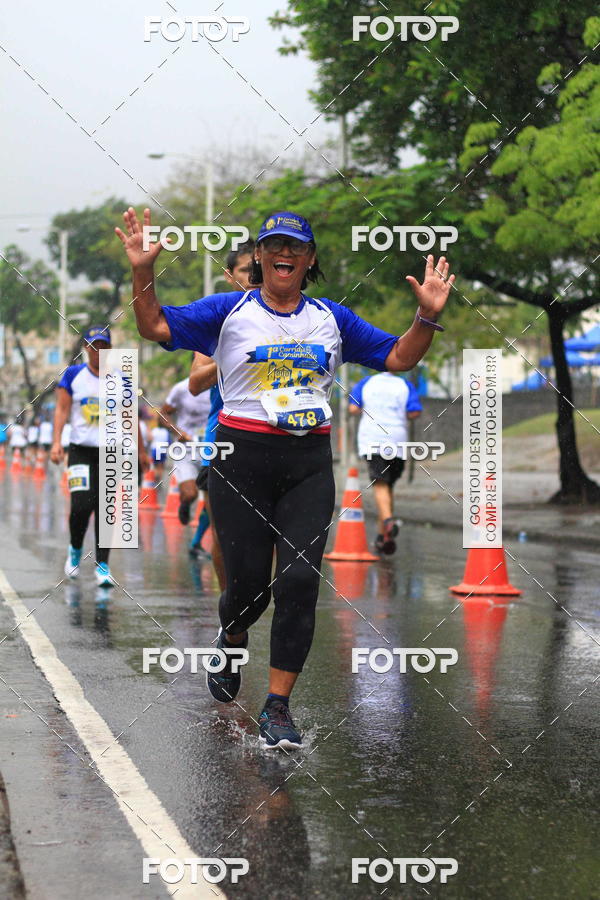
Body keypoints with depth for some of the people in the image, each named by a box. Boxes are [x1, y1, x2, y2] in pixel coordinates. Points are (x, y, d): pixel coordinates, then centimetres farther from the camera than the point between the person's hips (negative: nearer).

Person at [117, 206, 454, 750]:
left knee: (299, 581, -10)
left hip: (309, 464, 2)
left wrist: (427, 316, -1)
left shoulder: (332, 318, 12)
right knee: (247, 579, 1)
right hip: (242, 459, -1)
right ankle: (232, 640, 40)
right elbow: (156, 327, -3)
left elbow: (399, 358, 14)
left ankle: (277, 708, -3)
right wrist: (143, 272, -17)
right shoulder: (229, 312, 4)